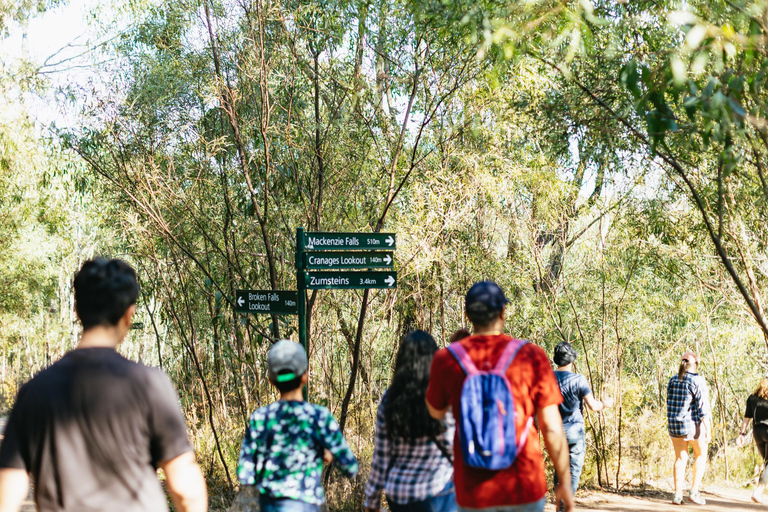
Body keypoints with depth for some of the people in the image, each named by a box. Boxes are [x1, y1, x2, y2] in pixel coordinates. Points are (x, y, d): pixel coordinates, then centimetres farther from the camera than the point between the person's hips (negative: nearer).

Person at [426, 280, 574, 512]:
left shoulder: (447, 359, -4)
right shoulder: (532, 357, -7)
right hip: (524, 487, -1)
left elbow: (436, 412, 15)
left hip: (472, 492, 1)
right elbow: (552, 429, -6)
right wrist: (565, 484, 5)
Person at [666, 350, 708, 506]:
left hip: (674, 423, 5)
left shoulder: (673, 380, 6)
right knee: (701, 455, 13)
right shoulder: (695, 380, -10)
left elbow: (669, 403, 10)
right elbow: (700, 405, -12)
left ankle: (678, 495, 5)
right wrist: (706, 424, -8)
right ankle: (694, 491, 5)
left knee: (680, 458, 10)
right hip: (692, 423, -5)